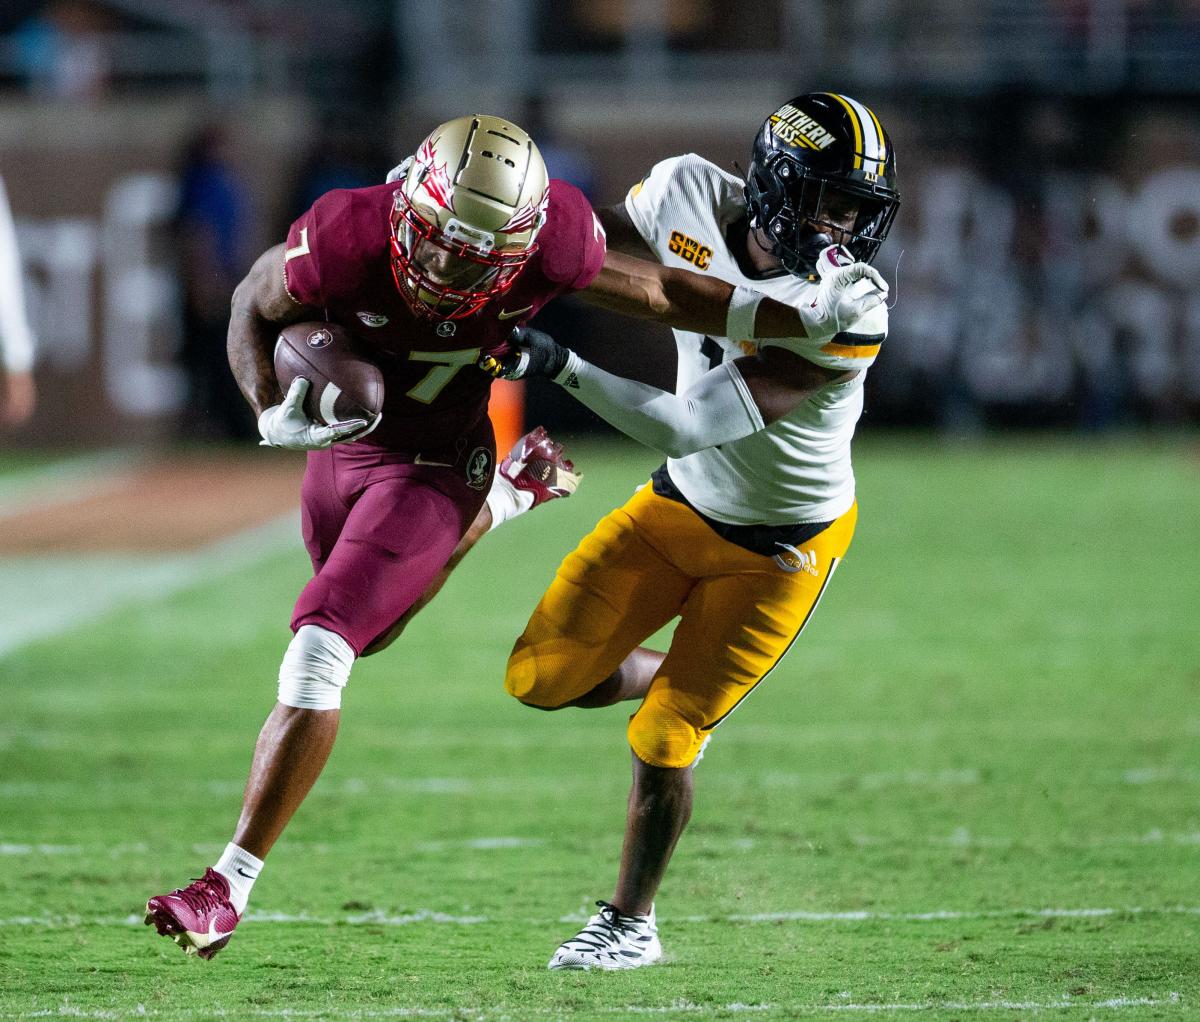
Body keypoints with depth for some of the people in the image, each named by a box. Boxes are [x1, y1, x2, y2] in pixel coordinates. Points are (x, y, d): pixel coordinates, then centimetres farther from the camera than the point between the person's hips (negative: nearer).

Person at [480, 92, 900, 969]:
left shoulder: (846, 312, -33)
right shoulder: (689, 194, -18)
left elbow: (688, 427, -38)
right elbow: (592, 245, 7)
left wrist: (562, 366, -44)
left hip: (781, 548, -5)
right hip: (679, 504, 5)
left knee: (663, 742, -3)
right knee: (543, 681, 0)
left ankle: (632, 921, 21)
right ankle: (683, 683, 31)